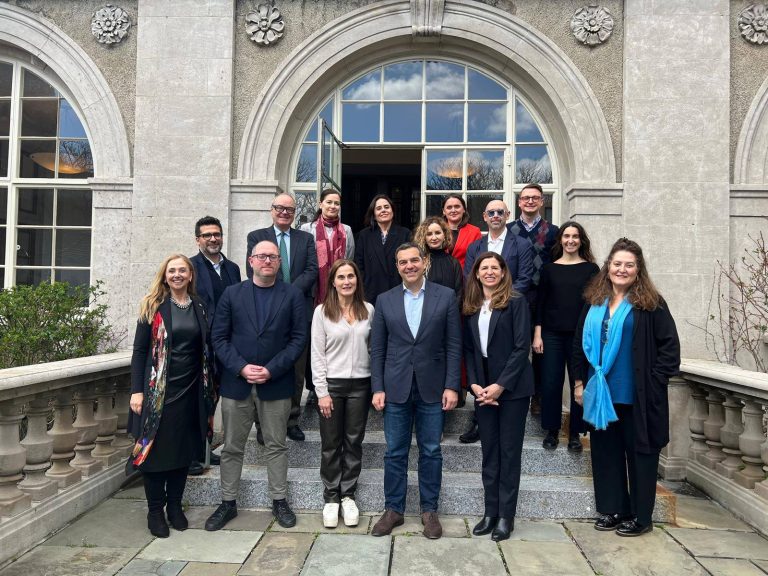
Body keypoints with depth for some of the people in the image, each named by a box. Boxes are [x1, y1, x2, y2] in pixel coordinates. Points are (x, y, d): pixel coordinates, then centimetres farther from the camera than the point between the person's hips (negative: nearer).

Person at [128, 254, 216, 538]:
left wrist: (208, 390, 5)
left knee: (184, 450, 10)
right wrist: (137, 390, -11)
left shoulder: (199, 307, 7)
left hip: (191, 391, 3)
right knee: (155, 448, 4)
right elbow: (139, 350, -4)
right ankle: (155, 512, 19)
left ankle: (175, 506, 26)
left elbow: (205, 349, 9)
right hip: (158, 390, -3)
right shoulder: (153, 306, -3)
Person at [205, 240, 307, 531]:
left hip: (276, 384, -1)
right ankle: (228, 502, 25)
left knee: (276, 445, 9)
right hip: (236, 382, 1)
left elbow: (298, 338, -3)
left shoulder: (293, 295, 1)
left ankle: (279, 501, 23)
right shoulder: (232, 294, 4)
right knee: (232, 447, 11)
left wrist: (272, 369, -13)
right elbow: (219, 337, 1)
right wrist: (241, 368, -12)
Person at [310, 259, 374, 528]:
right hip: (331, 384, -2)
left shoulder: (368, 310, 3)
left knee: (354, 442, 10)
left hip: (360, 384, 2)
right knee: (331, 444, 7)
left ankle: (348, 495, 24)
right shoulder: (322, 311, -3)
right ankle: (330, 498, 21)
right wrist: (322, 392, -9)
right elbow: (317, 354, -4)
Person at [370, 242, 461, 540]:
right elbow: (377, 349, 4)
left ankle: (429, 510, 25)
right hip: (396, 388, 1)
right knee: (395, 452, 9)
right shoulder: (385, 300, 3)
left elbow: (453, 345, -1)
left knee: (430, 451, 9)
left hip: (432, 388, -1)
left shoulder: (446, 296, 0)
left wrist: (452, 386, -6)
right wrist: (377, 388, -2)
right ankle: (393, 509, 24)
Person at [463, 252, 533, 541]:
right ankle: (490, 512, 20)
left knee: (509, 451, 3)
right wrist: (474, 384, -3)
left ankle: (506, 516, 13)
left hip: (512, 387, -4)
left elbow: (521, 346, -10)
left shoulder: (516, 302, -5)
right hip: (482, 387, 4)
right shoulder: (471, 307, 9)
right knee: (489, 452, 10)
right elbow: (469, 349, 9)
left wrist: (501, 385, -15)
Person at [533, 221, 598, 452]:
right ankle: (552, 430, 17)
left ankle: (575, 433, 16)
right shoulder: (549, 268, 7)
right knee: (550, 383, 2)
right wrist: (537, 334, 0)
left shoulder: (591, 269, 5)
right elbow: (540, 302, 6)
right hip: (552, 334, 1)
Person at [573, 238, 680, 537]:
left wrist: (654, 381, -10)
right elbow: (580, 343, 13)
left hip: (637, 396, -5)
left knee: (639, 452, 7)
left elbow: (669, 346, -6)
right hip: (600, 393, 5)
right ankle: (612, 509, 27)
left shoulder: (650, 303, -6)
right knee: (606, 451, 13)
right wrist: (580, 381, 9)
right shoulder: (595, 302, 7)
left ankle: (640, 516, 20)